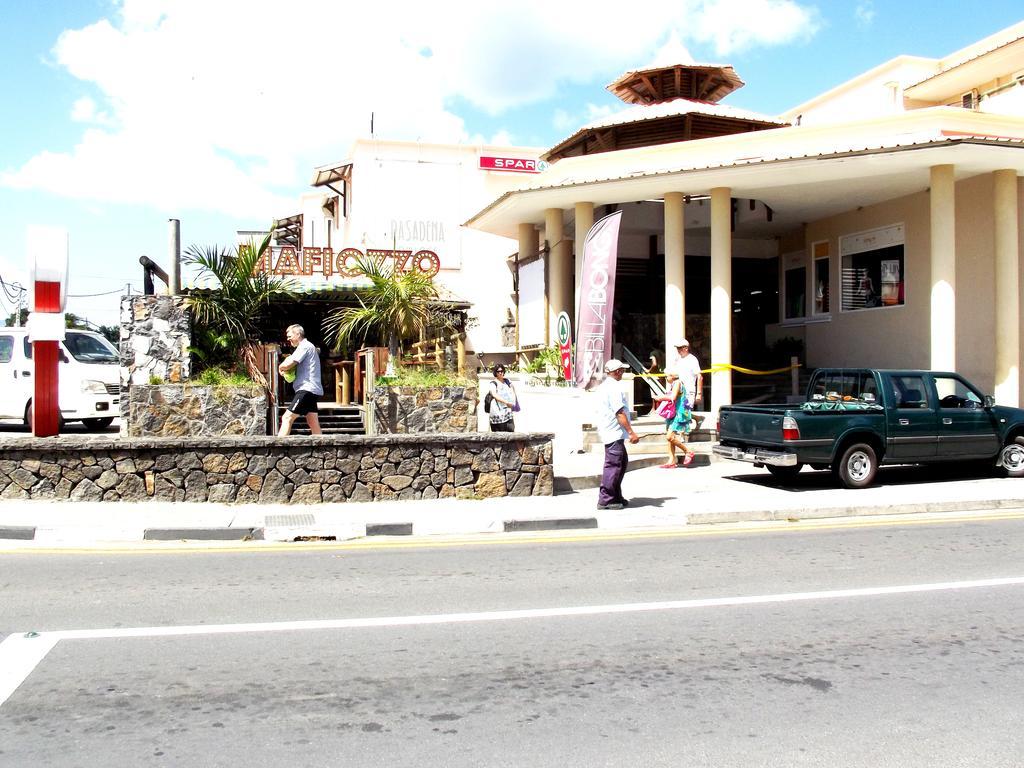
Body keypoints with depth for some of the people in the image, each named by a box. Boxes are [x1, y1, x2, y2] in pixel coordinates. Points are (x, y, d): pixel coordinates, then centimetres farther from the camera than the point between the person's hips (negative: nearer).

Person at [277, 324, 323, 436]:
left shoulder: (304, 346, -9)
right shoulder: (309, 347, 23)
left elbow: (288, 364, -18)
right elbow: (295, 366, 28)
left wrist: (281, 367, 3)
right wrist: (286, 369, 6)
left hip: (306, 389, -10)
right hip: (311, 389, 10)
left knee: (287, 418, -13)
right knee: (314, 424, 8)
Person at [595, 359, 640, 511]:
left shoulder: (604, 386, 16)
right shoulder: (614, 387, -16)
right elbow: (620, 413, -22)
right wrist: (631, 433, -21)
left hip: (608, 432, 11)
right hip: (614, 433, -11)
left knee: (622, 461, 17)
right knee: (613, 465, -6)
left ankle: (616, 497, 22)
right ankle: (605, 500, -3)